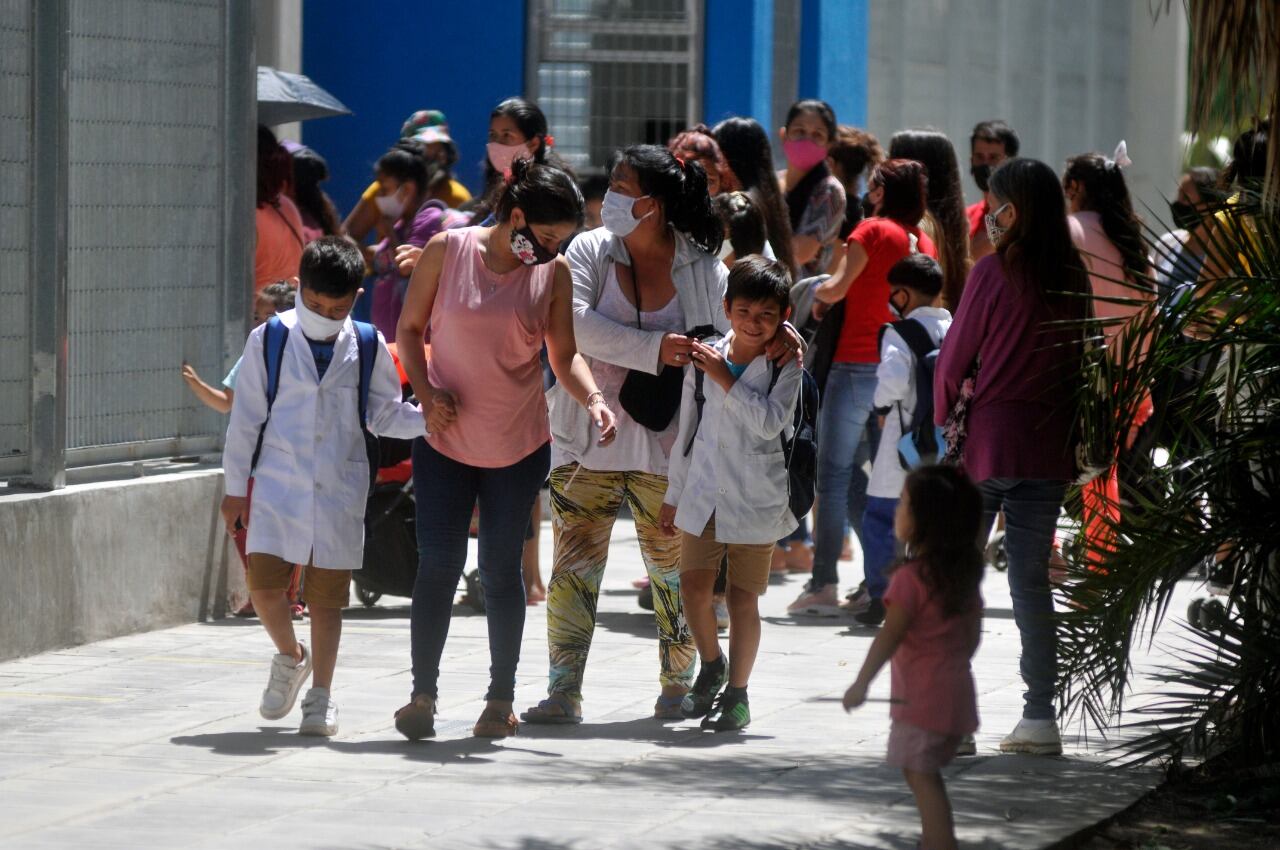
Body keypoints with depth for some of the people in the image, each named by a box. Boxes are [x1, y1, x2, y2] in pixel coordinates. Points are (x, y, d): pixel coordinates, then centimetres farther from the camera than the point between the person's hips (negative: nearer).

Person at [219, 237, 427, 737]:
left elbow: (384, 415, 12)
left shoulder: (367, 347, 3)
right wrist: (236, 486, 4)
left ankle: (321, 695, 16)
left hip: (340, 490, 1)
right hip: (278, 485, -1)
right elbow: (246, 416, 4)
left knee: (327, 596, 4)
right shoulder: (269, 339, 0)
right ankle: (290, 658, 20)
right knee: (265, 584, -8)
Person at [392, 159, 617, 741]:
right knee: (437, 563, -5)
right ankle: (422, 693, 4)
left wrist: (593, 399, -18)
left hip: (519, 444, 1)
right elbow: (409, 329, 2)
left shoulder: (554, 273, -1)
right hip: (445, 437, -1)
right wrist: (427, 393, -12)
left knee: (502, 567, 6)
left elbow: (565, 355, 1)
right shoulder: (447, 250, -6)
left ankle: (501, 698, 16)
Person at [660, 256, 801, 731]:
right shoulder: (704, 359, 5)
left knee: (743, 595, 1)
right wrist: (674, 496, 15)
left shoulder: (786, 367, -4)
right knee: (694, 585, -4)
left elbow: (771, 421, -19)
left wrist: (726, 380, -19)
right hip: (703, 492, 3)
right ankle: (711, 666, 22)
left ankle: (737, 692, 12)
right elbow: (687, 430, 13)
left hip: (756, 499, -3)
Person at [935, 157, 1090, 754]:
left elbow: (955, 357, -4)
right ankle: (1039, 716, 7)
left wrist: (945, 415, 10)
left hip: (985, 440, -5)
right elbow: (1078, 361, 8)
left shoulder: (994, 272, -11)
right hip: (1047, 448, 5)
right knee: (1031, 579, 10)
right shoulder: (1073, 279, 3)